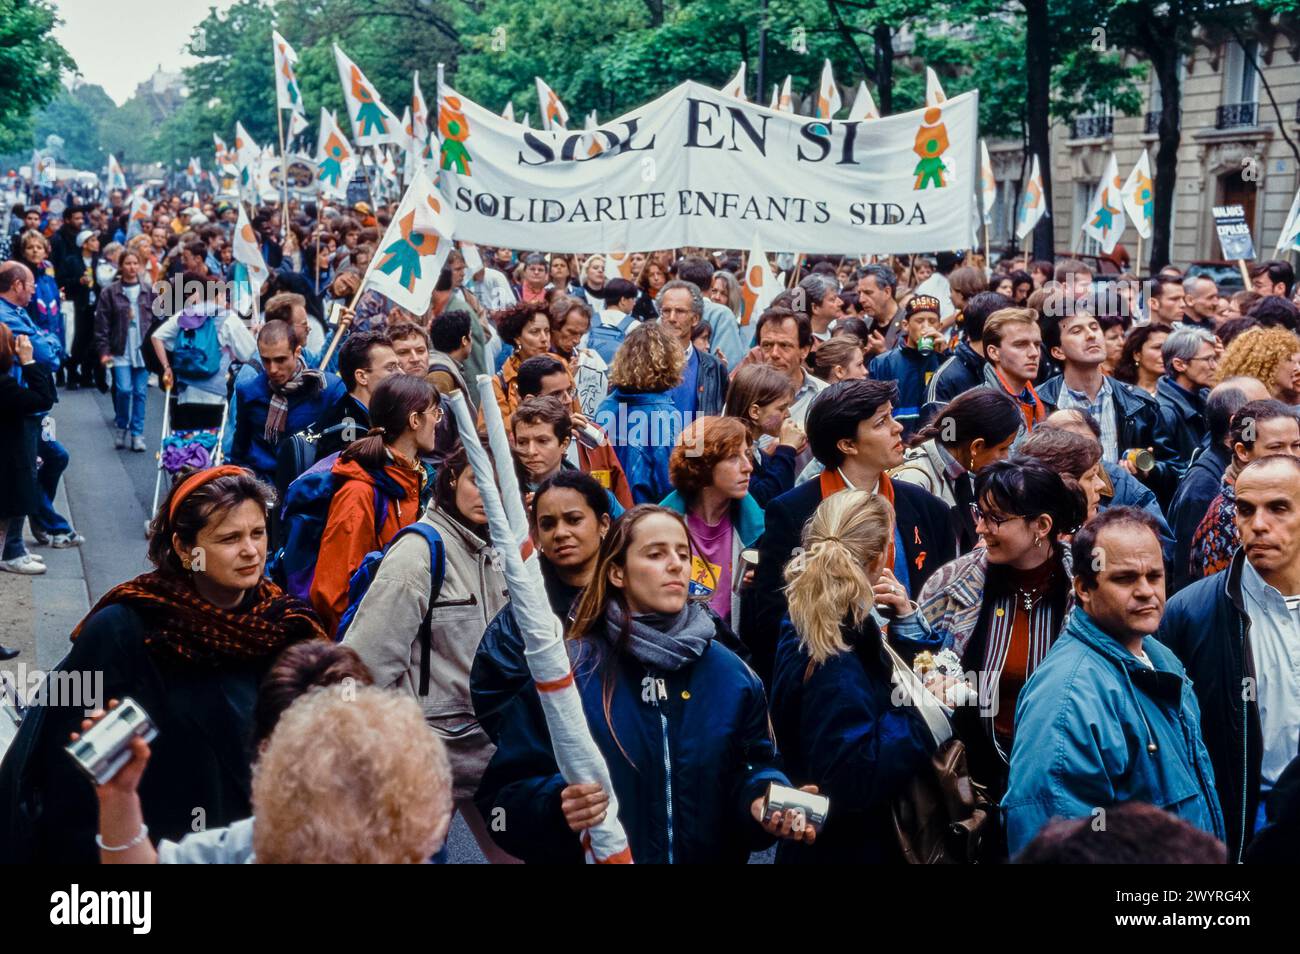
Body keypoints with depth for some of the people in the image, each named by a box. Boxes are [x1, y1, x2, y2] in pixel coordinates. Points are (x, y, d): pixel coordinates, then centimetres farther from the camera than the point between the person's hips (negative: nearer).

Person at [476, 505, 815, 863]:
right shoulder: (565, 672, -13)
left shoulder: (731, 674, -1)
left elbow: (754, 768, 3)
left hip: (711, 855, 3)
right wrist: (558, 807, -32)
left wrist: (764, 800, -18)